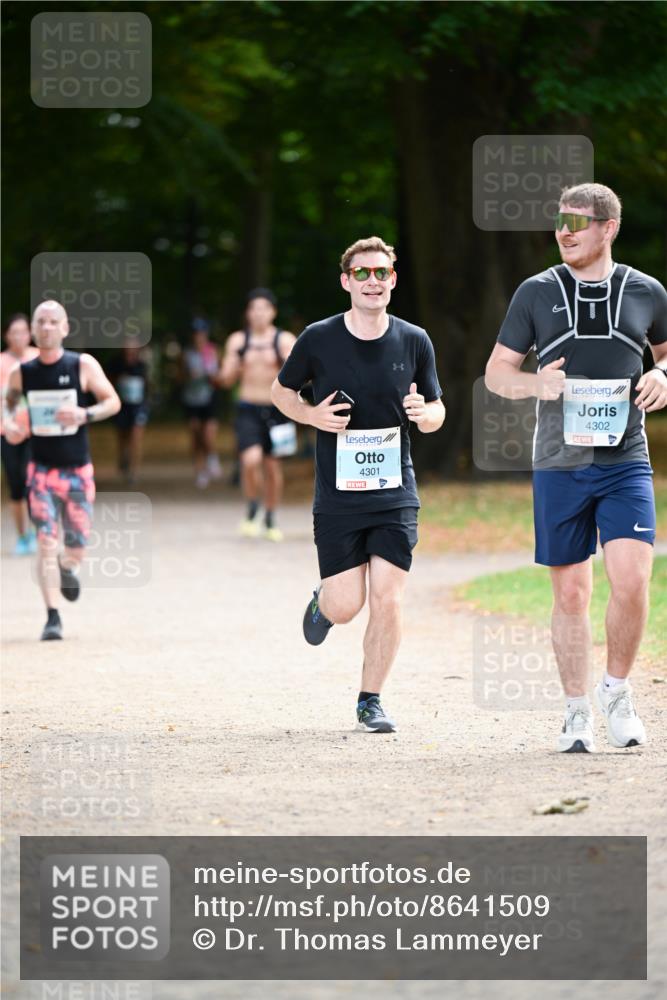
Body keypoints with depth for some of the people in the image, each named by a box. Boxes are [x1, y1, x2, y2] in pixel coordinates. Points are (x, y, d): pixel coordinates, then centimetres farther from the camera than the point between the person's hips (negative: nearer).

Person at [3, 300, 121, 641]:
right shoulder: (22, 373, -2)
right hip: (41, 469, 0)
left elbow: (113, 401, -1)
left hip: (77, 469, 0)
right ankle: (52, 617, -10)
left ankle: (68, 566, 40)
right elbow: (9, 401, 16)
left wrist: (85, 414, -19)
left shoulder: (83, 366, -7)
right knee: (45, 541, -12)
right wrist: (9, 423, -6)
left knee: (76, 546, 2)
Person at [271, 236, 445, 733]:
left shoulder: (414, 342, 1)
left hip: (395, 493, 1)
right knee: (346, 607, -3)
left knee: (388, 601, -7)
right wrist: (312, 415, -9)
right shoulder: (318, 339, -4)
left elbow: (436, 413, 10)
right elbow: (281, 390, 11)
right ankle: (323, 601, 35)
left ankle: (371, 701, 9)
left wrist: (424, 413, -14)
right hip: (337, 496, -1)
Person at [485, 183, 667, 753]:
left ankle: (617, 690, 5)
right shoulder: (537, 293, 5)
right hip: (560, 466, 1)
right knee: (570, 593, 3)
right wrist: (536, 384, -12)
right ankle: (577, 713, 14)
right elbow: (497, 372, 9)